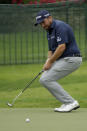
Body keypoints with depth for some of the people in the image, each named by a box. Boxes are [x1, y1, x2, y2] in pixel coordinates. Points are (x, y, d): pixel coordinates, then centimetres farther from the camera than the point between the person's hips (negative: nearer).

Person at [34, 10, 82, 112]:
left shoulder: (60, 26, -15)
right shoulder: (49, 31, 17)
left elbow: (62, 47, -22)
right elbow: (51, 50, 20)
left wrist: (50, 62, -15)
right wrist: (48, 61, 0)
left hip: (71, 59, -10)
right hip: (63, 60, 10)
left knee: (46, 80, -13)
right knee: (44, 79, 7)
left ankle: (70, 102, -10)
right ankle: (67, 103, 8)